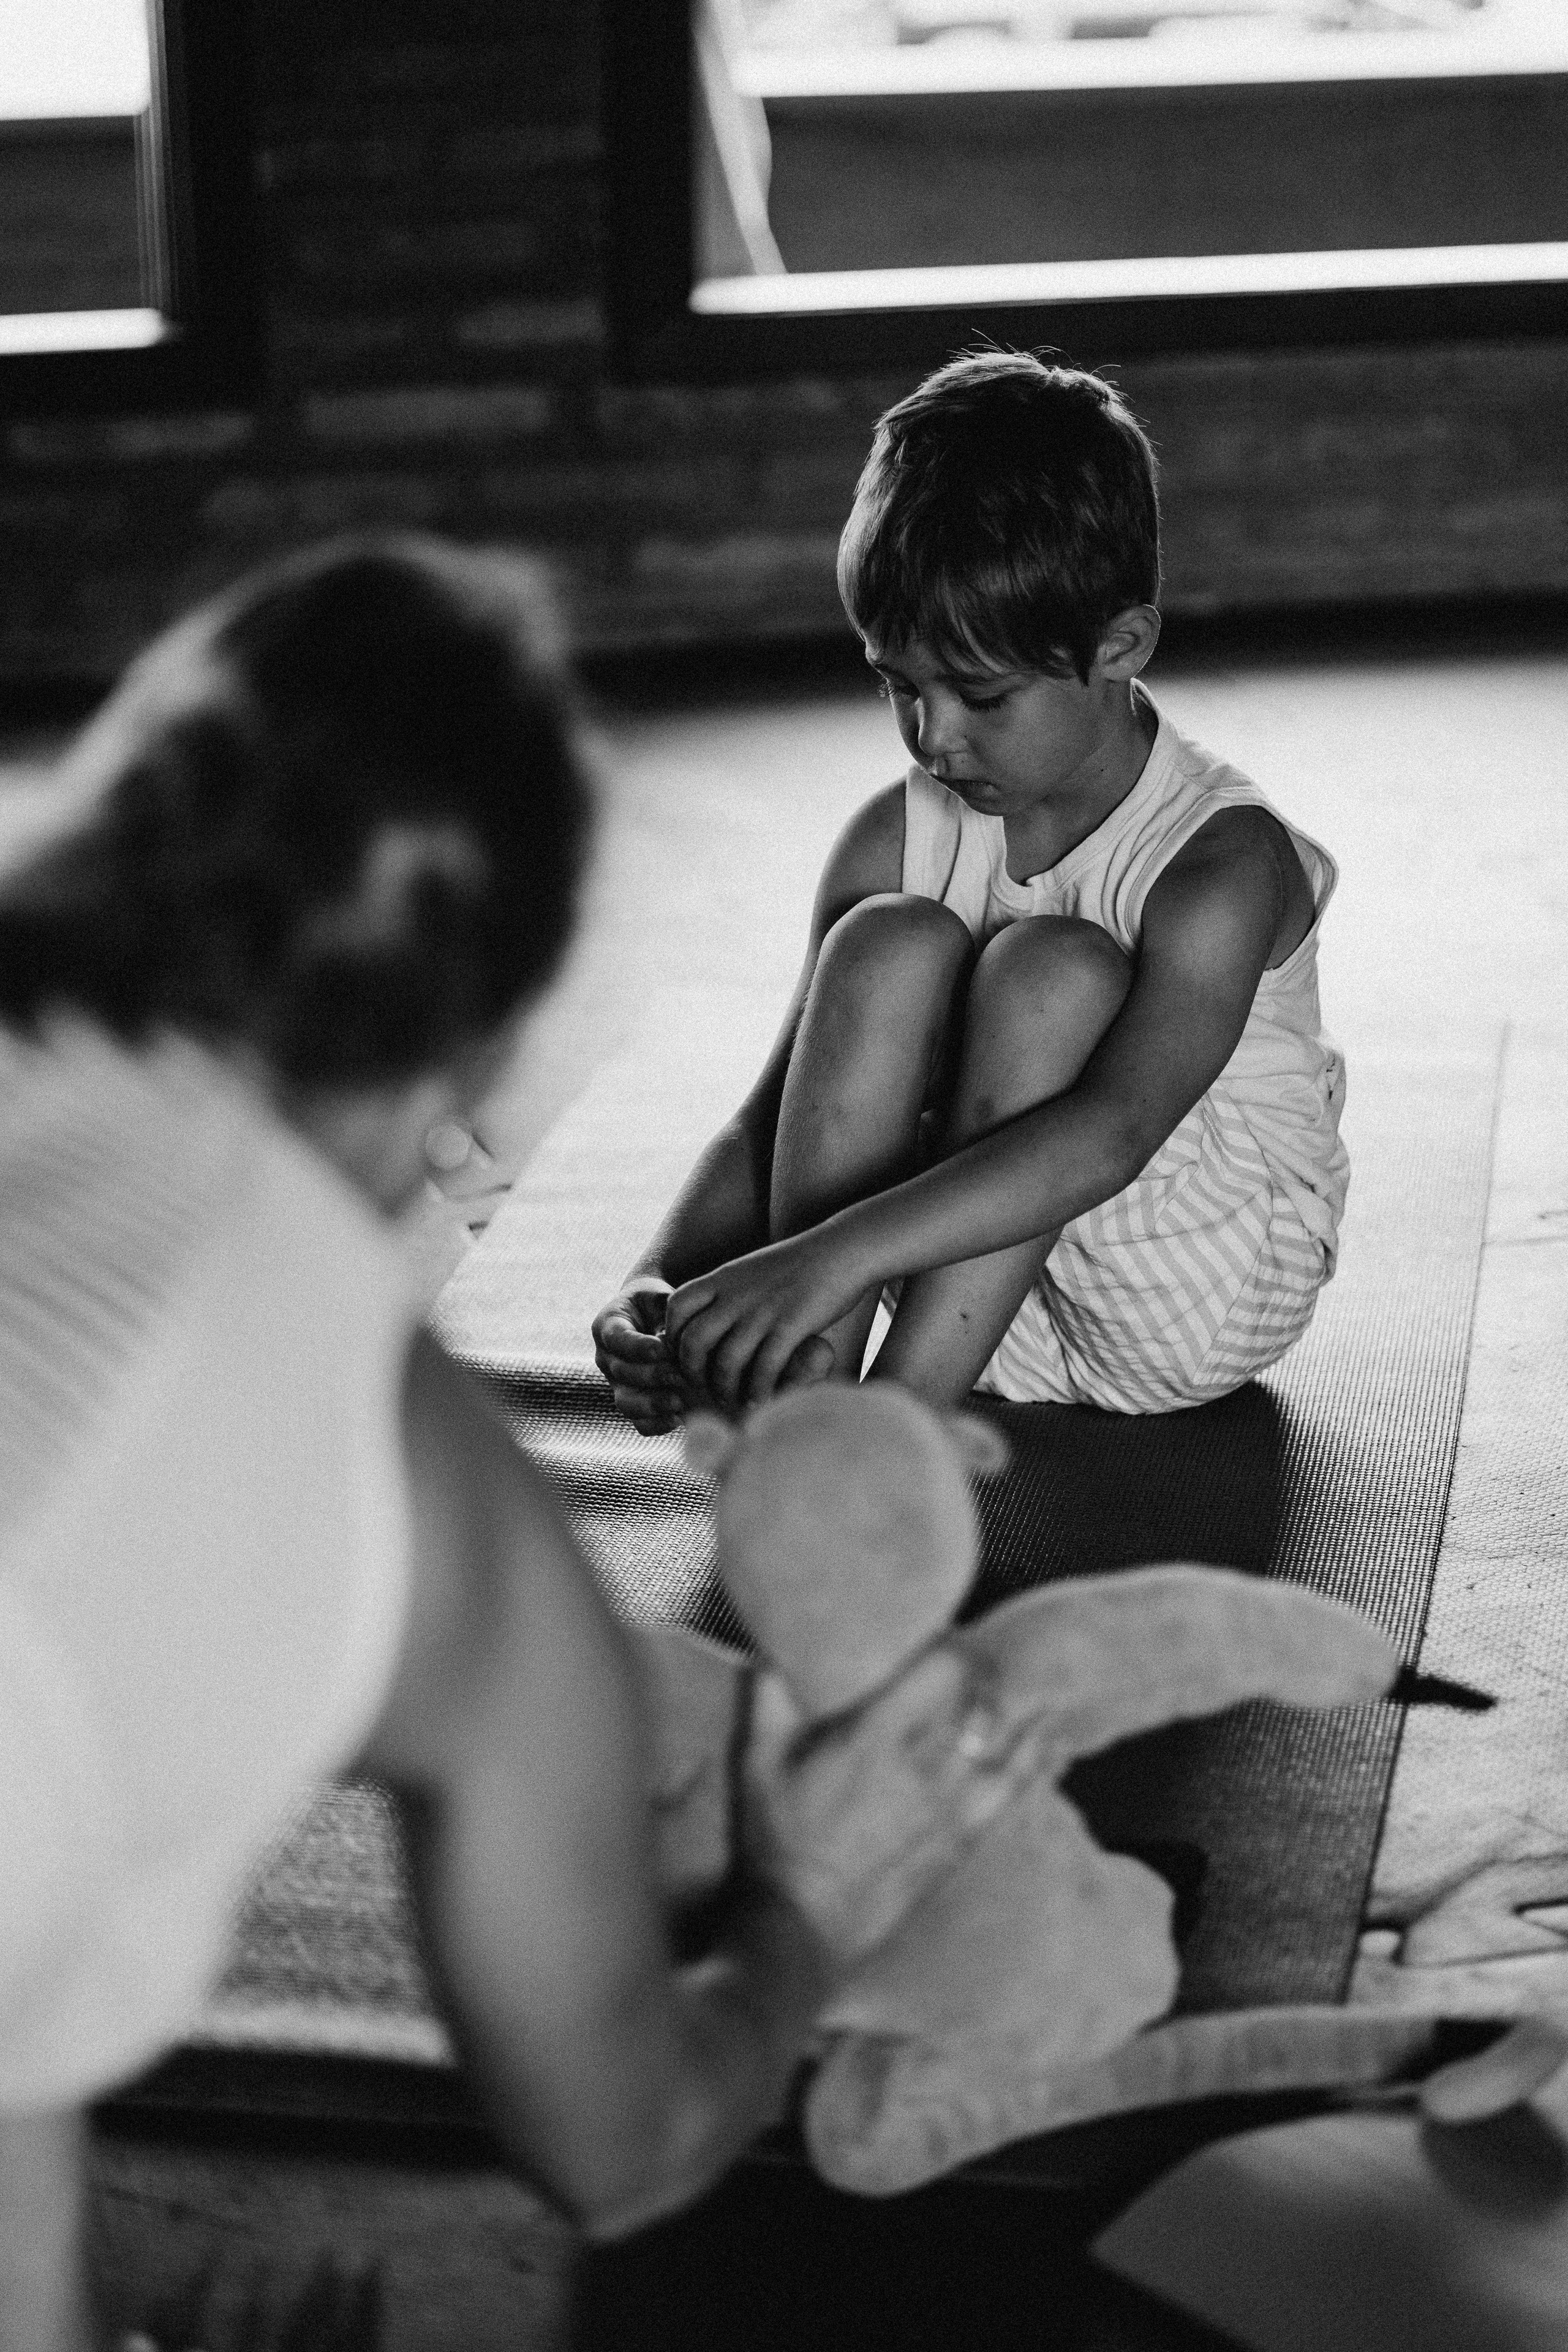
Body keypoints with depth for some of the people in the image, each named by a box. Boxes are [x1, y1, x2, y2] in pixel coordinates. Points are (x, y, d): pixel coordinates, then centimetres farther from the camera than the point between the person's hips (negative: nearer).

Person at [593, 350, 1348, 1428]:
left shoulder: (1220, 859, -21)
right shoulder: (896, 840, -5)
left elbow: (1111, 1132, -37)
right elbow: (774, 1123, -6)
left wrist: (835, 1255, -49)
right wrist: (661, 1284, -28)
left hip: (1207, 1280, -4)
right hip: (974, 1277, 5)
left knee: (1048, 970, -29)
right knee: (889, 946, -21)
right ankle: (802, 1392, -28)